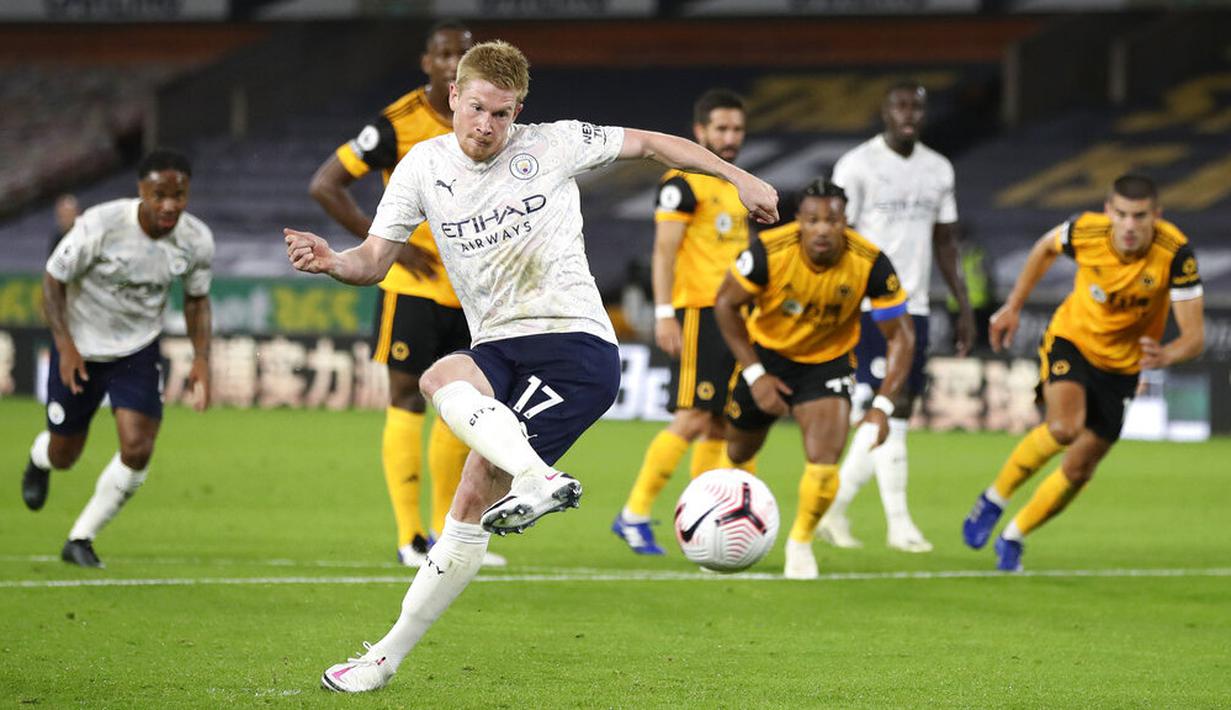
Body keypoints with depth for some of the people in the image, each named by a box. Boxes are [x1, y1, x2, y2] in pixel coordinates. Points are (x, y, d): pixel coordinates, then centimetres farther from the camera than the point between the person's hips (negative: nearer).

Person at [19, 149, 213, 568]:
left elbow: (196, 299, 4)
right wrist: (65, 345, -22)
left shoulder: (197, 241, -15)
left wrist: (202, 359, -8)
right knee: (64, 456, 10)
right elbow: (54, 279, -15)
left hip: (138, 350, 2)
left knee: (137, 451, -16)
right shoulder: (100, 226, -27)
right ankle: (39, 460, 52)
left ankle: (81, 539, 4)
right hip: (80, 349, -2)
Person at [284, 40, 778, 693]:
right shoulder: (424, 166, 8)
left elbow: (648, 143, 11)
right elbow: (374, 260, 6)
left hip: (576, 346, -6)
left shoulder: (550, 145, 0)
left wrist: (738, 178, 10)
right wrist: (331, 262, -17)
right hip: (500, 350, 6)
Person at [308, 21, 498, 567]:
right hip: (413, 289, -6)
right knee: (407, 400, -6)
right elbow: (324, 185, -10)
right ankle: (410, 538, -4)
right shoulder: (398, 124, -11)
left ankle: (446, 534, 19)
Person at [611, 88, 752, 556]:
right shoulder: (684, 183, -7)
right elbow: (664, 251, -12)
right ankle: (634, 515, -6)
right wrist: (664, 313, -20)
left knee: (720, 424, 7)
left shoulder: (738, 186, 18)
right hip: (698, 312, -8)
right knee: (693, 420, -12)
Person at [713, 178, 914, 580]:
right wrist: (755, 375, -17)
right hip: (766, 353, 1)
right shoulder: (770, 252, -29)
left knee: (824, 463, -19)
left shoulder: (870, 264, -28)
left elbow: (900, 335, -17)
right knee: (738, 453, 15)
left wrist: (882, 407, -25)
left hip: (828, 362, -1)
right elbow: (725, 304, -13)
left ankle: (801, 543, 7)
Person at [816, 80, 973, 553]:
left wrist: (964, 307, 13)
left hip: (914, 308, 6)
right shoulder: (857, 165, -6)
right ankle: (899, 524, -8)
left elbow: (945, 243, 18)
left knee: (895, 419, 6)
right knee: (891, 412, -11)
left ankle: (833, 510, 17)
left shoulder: (938, 170, 12)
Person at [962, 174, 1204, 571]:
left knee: (1078, 471, 3)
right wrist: (1014, 306, 6)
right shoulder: (1085, 232, -23)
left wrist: (1166, 356, -48)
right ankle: (994, 500, -6)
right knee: (1063, 429, -29)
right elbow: (1046, 248, 3)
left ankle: (1013, 539, 27)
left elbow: (1195, 336, -27)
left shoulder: (1176, 255, -27)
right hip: (1071, 340, -1)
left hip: (1122, 366, 1)